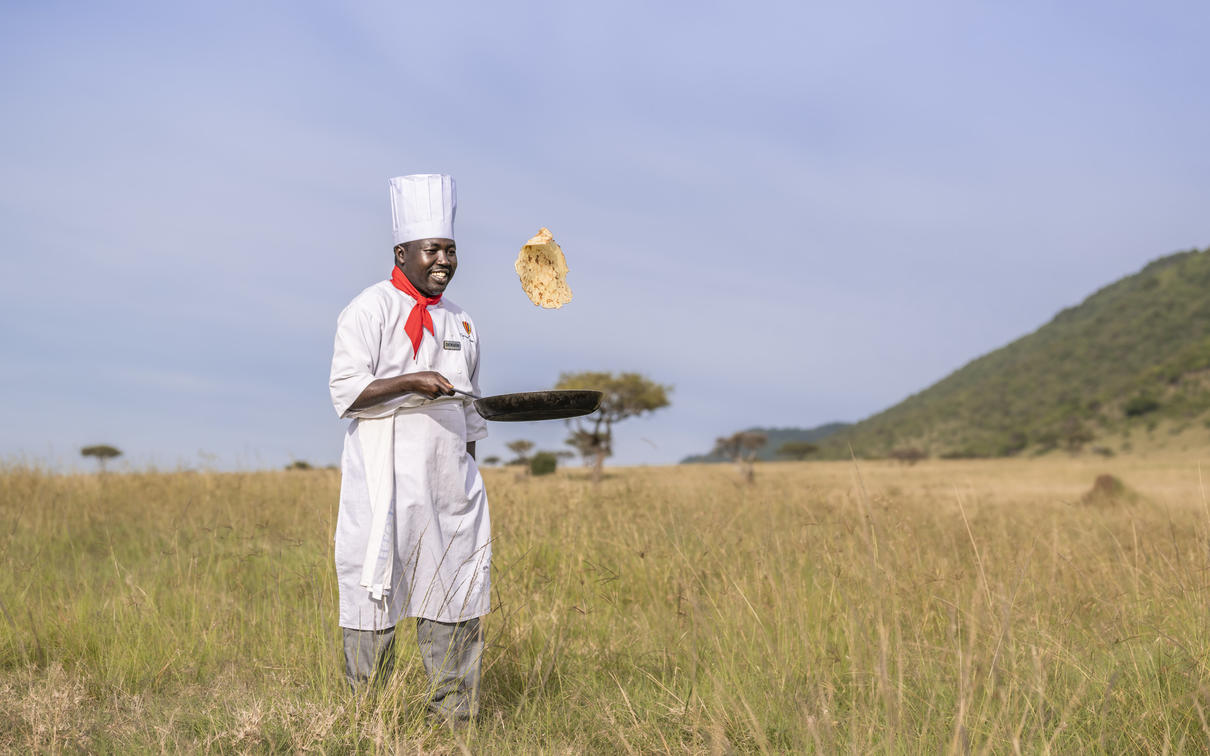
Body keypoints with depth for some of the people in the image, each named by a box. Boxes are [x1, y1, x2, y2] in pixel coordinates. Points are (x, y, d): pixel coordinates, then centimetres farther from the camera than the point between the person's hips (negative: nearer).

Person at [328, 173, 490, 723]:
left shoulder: (460, 323, 16)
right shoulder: (370, 310, -4)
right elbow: (346, 392, -12)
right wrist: (411, 381, -23)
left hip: (449, 480, 6)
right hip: (386, 479, -6)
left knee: (458, 590, 5)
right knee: (374, 590, -3)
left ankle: (455, 717, 13)